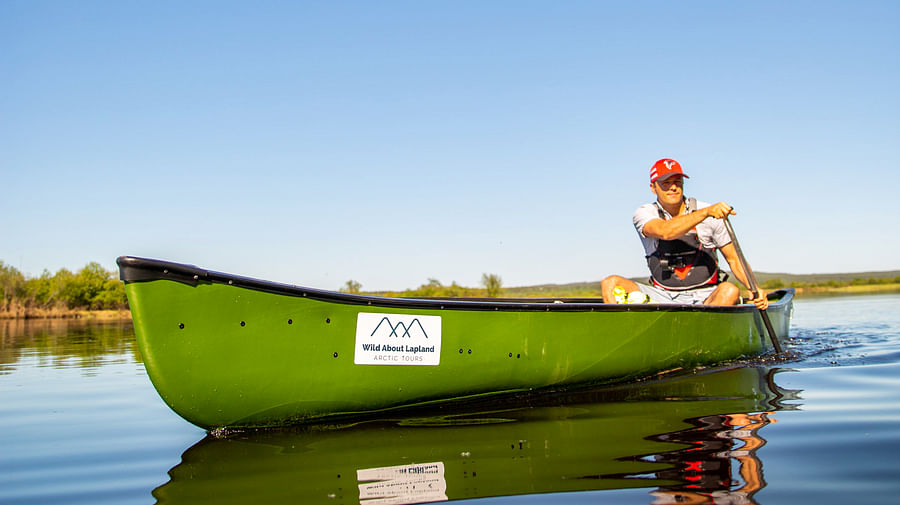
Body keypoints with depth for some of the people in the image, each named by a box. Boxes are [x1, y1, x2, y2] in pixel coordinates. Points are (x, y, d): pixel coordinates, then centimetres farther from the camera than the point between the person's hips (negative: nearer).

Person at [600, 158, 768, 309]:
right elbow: (665, 232, -24)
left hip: (705, 298, 0)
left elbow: (733, 259, 6)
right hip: (662, 297, 0)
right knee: (610, 283, -21)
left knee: (730, 291, -33)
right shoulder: (644, 214, -1)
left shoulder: (713, 215, 1)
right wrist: (706, 212, -34)